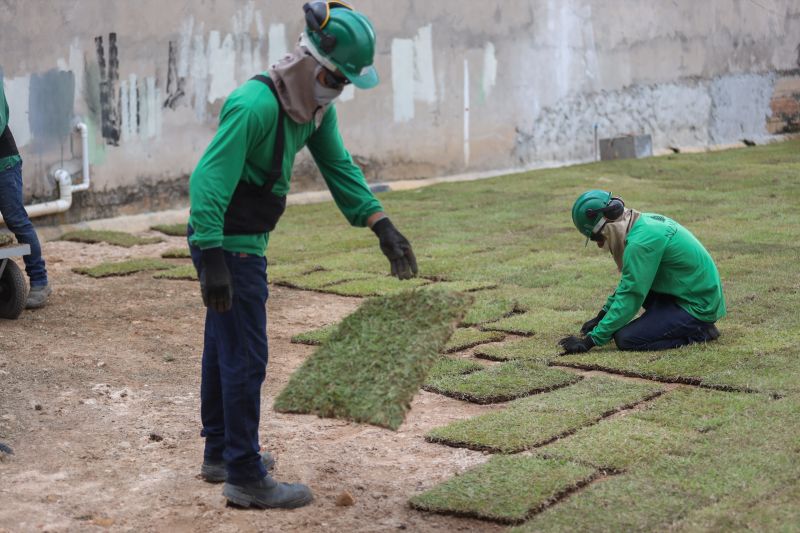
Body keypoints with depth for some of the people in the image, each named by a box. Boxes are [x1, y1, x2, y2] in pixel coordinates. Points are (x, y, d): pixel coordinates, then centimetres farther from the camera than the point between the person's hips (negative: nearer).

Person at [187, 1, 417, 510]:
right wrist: (212, 260, -33)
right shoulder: (256, 104, -26)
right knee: (246, 357, -5)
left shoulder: (315, 106, 3)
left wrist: (382, 226, 1)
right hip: (229, 243, -10)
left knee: (224, 349, 19)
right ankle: (245, 478, 4)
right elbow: (210, 180, -29)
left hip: (247, 243, 10)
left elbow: (338, 167, 9)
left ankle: (221, 453, 33)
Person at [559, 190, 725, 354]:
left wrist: (590, 341, -15)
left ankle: (698, 333, -3)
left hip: (698, 306, -10)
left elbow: (629, 299, -20)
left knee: (625, 339, -15)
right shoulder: (644, 221, 7)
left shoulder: (640, 243, -23)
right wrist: (601, 317, 20)